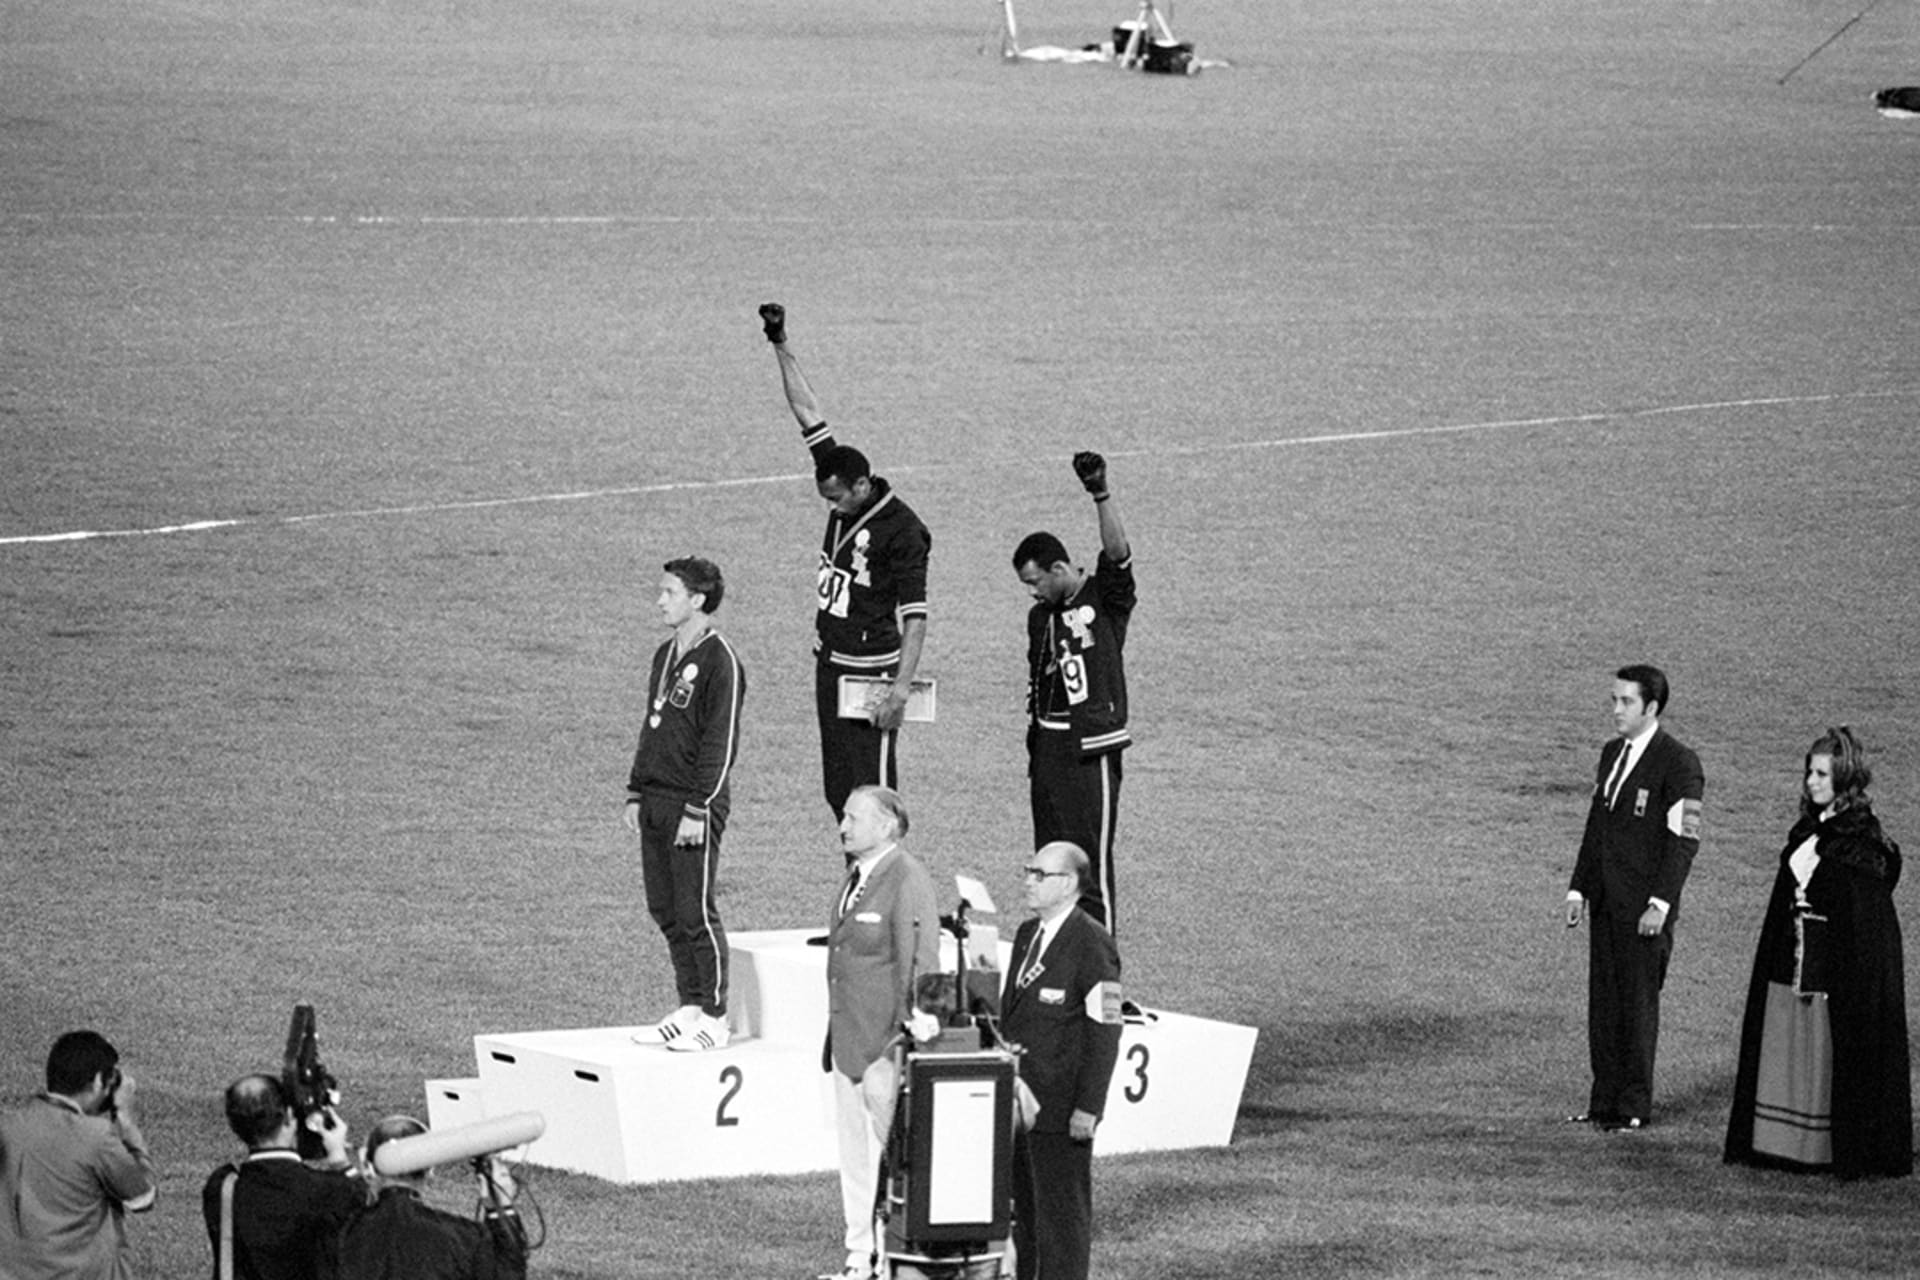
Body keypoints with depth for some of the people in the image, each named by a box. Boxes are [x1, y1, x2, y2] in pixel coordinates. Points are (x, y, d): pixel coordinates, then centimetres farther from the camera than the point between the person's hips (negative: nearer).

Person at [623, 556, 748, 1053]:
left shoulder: (719, 662, -12)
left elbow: (721, 741, -15)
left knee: (696, 913, -5)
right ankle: (689, 1008, 17)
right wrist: (636, 793, 17)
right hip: (656, 802, 8)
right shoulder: (665, 657, 14)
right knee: (665, 910, 10)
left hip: (694, 805, -8)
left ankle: (714, 1017, 2)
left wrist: (698, 809, -18)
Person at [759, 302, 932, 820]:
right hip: (829, 662, 8)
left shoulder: (901, 530, -16)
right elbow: (808, 414, 9)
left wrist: (902, 687, -25)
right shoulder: (844, 496, 4)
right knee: (837, 790, 9)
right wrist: (780, 348, 9)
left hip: (871, 672, -8)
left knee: (872, 795, -9)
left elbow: (915, 616, -18)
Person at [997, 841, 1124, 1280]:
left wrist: (1088, 1108, -18)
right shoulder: (1027, 935, 15)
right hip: (1017, 1097, 8)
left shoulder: (1092, 945, -12)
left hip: (1060, 1106, -8)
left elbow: (1104, 1031, -15)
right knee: (1020, 1207, 11)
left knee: (1062, 1211, -2)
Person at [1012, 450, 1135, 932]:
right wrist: (1035, 742, 16)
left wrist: (1102, 495, -34)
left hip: (1091, 749, -7)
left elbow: (1118, 553, -23)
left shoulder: (1105, 598, -5)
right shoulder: (1041, 617, 15)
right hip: (1048, 745, 7)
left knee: (1090, 865, -7)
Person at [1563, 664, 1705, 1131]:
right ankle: (1605, 1102, 13)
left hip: (1644, 906, -7)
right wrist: (1579, 888, 13)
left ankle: (1635, 1107, 4)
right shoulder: (1612, 754, 15)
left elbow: (1684, 839, -13)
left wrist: (1660, 903, -17)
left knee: (1637, 1003, -2)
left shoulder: (1678, 764, -10)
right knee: (1603, 1000, 8)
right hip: (1606, 900, 7)